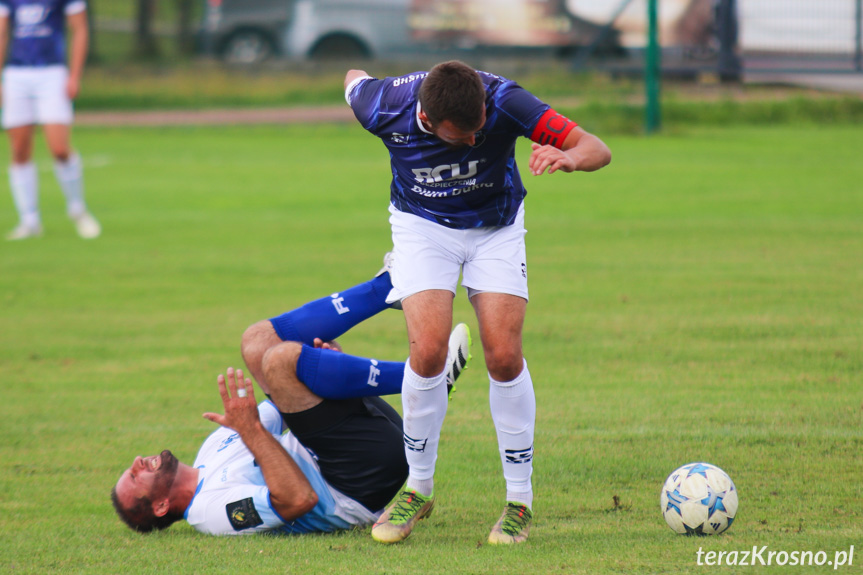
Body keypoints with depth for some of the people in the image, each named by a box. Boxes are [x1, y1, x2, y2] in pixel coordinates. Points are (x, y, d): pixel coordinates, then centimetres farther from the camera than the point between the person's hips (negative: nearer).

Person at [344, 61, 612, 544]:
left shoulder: (504, 101, -32)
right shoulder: (385, 106, -29)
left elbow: (597, 149, -33)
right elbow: (355, 80, -3)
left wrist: (569, 158, -54)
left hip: (496, 227, 0)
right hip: (424, 226, 0)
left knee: (504, 357, -13)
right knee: (428, 351, -18)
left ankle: (520, 499, 4)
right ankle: (419, 488, 3)